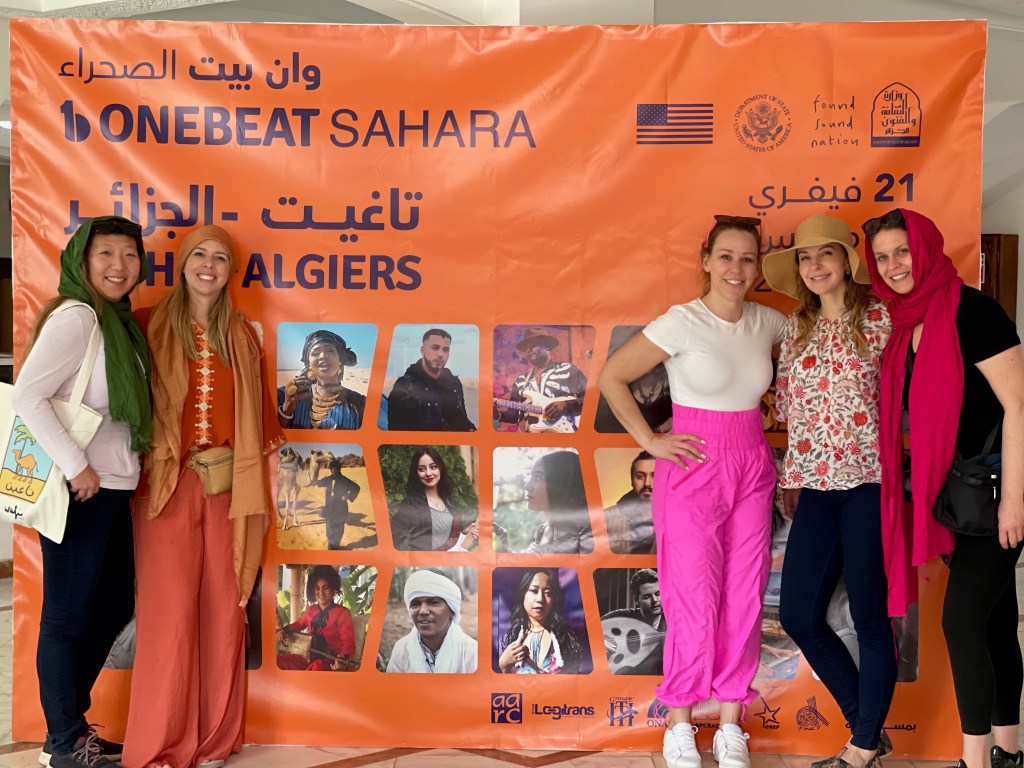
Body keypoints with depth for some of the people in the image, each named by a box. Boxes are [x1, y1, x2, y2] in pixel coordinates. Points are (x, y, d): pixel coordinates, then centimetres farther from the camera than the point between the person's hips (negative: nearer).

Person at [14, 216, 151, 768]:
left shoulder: (121, 323, 13)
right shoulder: (75, 317, -14)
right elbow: (28, 397, -22)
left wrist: (122, 470, 5)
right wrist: (76, 466, -22)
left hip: (113, 489, 9)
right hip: (79, 492, -9)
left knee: (115, 605, 18)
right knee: (66, 615, 4)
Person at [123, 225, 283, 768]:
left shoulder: (241, 336, 13)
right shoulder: (151, 327, 3)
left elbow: (258, 411, 13)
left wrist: (257, 477, 9)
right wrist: (148, 463, -7)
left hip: (227, 488, 3)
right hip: (169, 484, -3)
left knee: (224, 610, 5)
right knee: (170, 612, -5)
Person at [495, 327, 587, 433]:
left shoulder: (568, 370, 5)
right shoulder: (520, 381, 19)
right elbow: (515, 414, 17)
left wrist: (566, 405, -12)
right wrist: (498, 414, -1)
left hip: (562, 431, -3)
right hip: (530, 431, 4)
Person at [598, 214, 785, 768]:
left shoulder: (768, 322, 4)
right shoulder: (682, 322, -11)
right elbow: (611, 377, -9)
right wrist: (650, 441, -9)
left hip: (752, 471, 5)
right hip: (693, 470, -5)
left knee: (744, 601, 8)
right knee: (694, 603, -1)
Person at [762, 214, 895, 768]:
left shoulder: (880, 318, -3)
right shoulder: (797, 327, 11)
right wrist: (791, 479, 10)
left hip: (869, 482, -5)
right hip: (816, 487, 6)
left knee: (869, 615, 3)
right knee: (799, 615, 6)